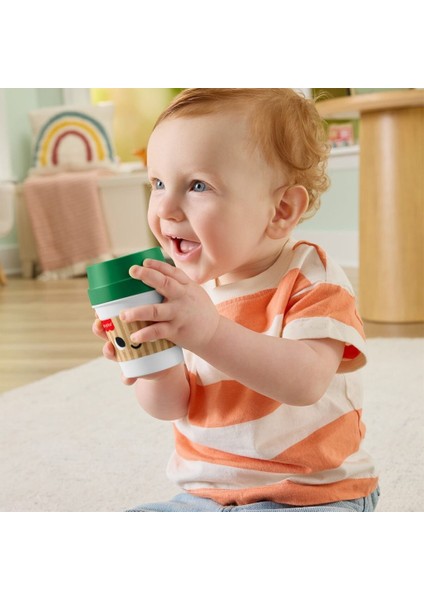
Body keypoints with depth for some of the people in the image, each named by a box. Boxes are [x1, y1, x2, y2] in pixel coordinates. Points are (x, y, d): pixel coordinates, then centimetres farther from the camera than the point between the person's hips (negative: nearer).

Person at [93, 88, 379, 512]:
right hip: (204, 494, 5)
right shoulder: (179, 287, 1)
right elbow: (171, 406, 0)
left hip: (311, 497, -4)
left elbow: (306, 382, -32)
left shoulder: (311, 280, -14)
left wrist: (210, 333, -45)